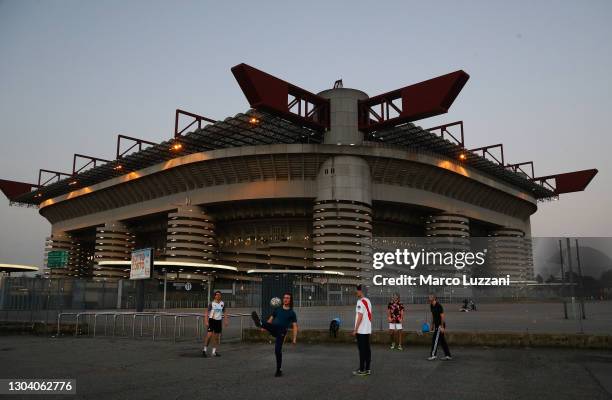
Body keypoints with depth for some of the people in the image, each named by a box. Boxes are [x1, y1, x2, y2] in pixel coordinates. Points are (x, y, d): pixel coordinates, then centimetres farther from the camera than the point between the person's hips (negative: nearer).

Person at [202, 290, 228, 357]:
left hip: (219, 321, 4)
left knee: (216, 337, 8)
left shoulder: (222, 303, 5)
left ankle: (214, 352, 18)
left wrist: (226, 320, 8)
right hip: (212, 320, -4)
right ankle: (204, 350, 2)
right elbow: (206, 312, -8)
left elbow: (224, 312, 15)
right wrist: (206, 321, -16)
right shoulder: (212, 303, -8)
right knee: (209, 335, -12)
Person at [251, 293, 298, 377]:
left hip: (282, 332, -2)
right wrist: (265, 326, -1)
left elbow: (295, 326, 4)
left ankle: (278, 370, 7)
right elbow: (270, 319, 16)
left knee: (278, 350, -7)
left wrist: (294, 338, -7)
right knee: (268, 325, -30)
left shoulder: (292, 313, 9)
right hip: (274, 328, 2)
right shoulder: (277, 309, 18)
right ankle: (259, 323, -64)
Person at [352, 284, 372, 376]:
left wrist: (355, 330, -14)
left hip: (361, 330, -9)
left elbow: (360, 317, -18)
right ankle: (367, 369, 13)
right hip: (368, 330, 9)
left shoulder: (360, 302, -15)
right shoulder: (368, 301, 13)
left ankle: (362, 370, 0)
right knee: (367, 349, 9)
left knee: (362, 350, -4)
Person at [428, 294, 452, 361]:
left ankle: (433, 355, -3)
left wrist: (442, 327, -19)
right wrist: (432, 325, 17)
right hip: (436, 325, 9)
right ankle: (448, 355, 17)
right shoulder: (431, 306, 8)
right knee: (442, 340, 11)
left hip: (440, 325, -9)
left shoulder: (439, 306, -18)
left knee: (435, 340, -7)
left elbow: (442, 316, -18)